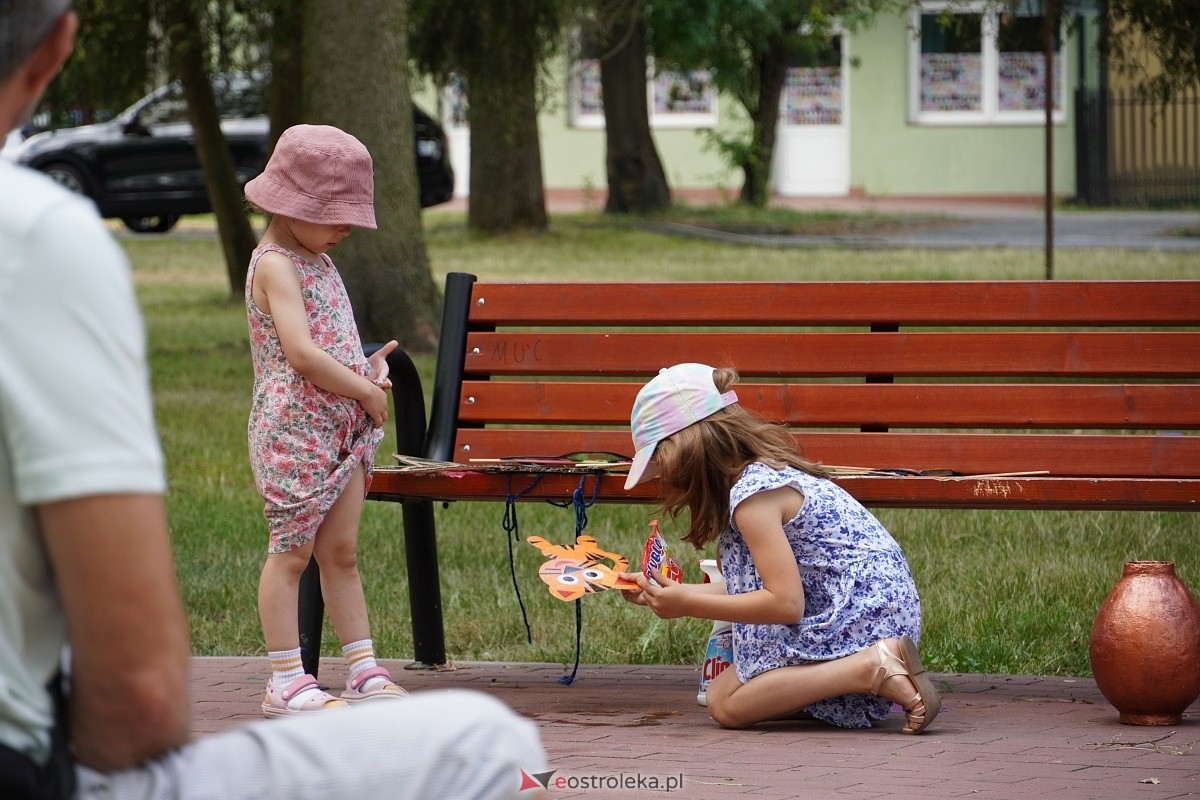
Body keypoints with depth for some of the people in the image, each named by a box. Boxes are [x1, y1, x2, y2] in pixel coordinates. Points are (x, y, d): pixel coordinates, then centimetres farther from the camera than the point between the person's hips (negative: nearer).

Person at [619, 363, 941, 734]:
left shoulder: (752, 494, -15)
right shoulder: (770, 469, 15)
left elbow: (786, 603, -20)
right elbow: (762, 585, 17)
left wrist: (687, 604, -13)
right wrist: (670, 592, 20)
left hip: (860, 617, -10)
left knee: (726, 703, -12)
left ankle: (872, 669, -19)